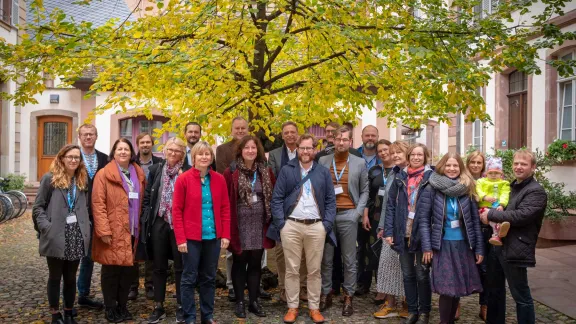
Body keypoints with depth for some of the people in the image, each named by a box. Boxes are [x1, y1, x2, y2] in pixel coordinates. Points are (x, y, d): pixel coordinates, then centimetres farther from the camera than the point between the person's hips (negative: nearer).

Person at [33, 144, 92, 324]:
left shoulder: (83, 180, 10)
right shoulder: (50, 178, -2)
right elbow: (38, 207, -2)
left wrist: (86, 227, 2)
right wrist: (46, 227, -13)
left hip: (76, 236, 3)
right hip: (56, 237, -3)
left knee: (71, 277, 13)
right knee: (55, 277, 10)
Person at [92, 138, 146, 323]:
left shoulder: (138, 174, 12)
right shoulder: (104, 174, -5)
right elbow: (98, 204, -11)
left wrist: (140, 227, 11)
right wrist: (104, 231, -17)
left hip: (132, 231, 5)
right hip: (113, 232, -5)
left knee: (128, 270, 11)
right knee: (111, 270, 3)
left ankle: (122, 305, 26)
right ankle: (110, 308, 18)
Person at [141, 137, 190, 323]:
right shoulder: (155, 170, 6)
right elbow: (147, 197, 8)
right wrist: (146, 220, 2)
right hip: (158, 223, 3)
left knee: (180, 266, 6)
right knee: (159, 266, 10)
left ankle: (181, 306, 18)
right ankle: (159, 306, 22)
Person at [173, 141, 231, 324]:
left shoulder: (219, 179, 4)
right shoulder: (183, 179, -5)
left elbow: (225, 209, 7)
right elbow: (176, 210, -6)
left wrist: (226, 234, 1)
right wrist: (180, 238, -11)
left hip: (213, 237, 3)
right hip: (191, 237, -3)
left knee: (209, 278, 13)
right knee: (189, 278, 6)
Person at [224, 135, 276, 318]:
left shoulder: (266, 172, 5)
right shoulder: (231, 172, -7)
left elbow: (272, 197, 9)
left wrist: (271, 220, 5)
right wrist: (227, 224, -7)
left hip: (259, 224, 3)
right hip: (239, 224, -3)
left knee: (255, 263, 11)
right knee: (240, 263, 8)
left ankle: (254, 301, 22)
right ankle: (240, 302, 19)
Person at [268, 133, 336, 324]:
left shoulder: (324, 172, 9)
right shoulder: (286, 170, 5)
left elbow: (331, 200, 9)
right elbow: (277, 199, 2)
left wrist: (327, 224, -2)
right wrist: (281, 224, -6)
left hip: (316, 227, 1)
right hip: (291, 226, -1)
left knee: (314, 270, 8)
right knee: (292, 270, 6)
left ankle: (314, 308, 20)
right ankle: (292, 307, 18)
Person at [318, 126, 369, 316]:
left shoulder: (360, 163, 4)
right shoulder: (322, 161, 6)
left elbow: (364, 191, 5)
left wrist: (358, 213, -7)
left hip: (348, 215, -1)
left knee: (349, 259, 5)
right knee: (326, 258, 7)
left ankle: (348, 297, 16)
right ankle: (325, 294, 20)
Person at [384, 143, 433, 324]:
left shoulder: (431, 177, -3)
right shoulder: (400, 177, 6)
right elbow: (390, 205, 6)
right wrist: (388, 231, -2)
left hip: (422, 233, -3)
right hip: (403, 233, 3)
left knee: (422, 274, 7)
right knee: (407, 274, 12)